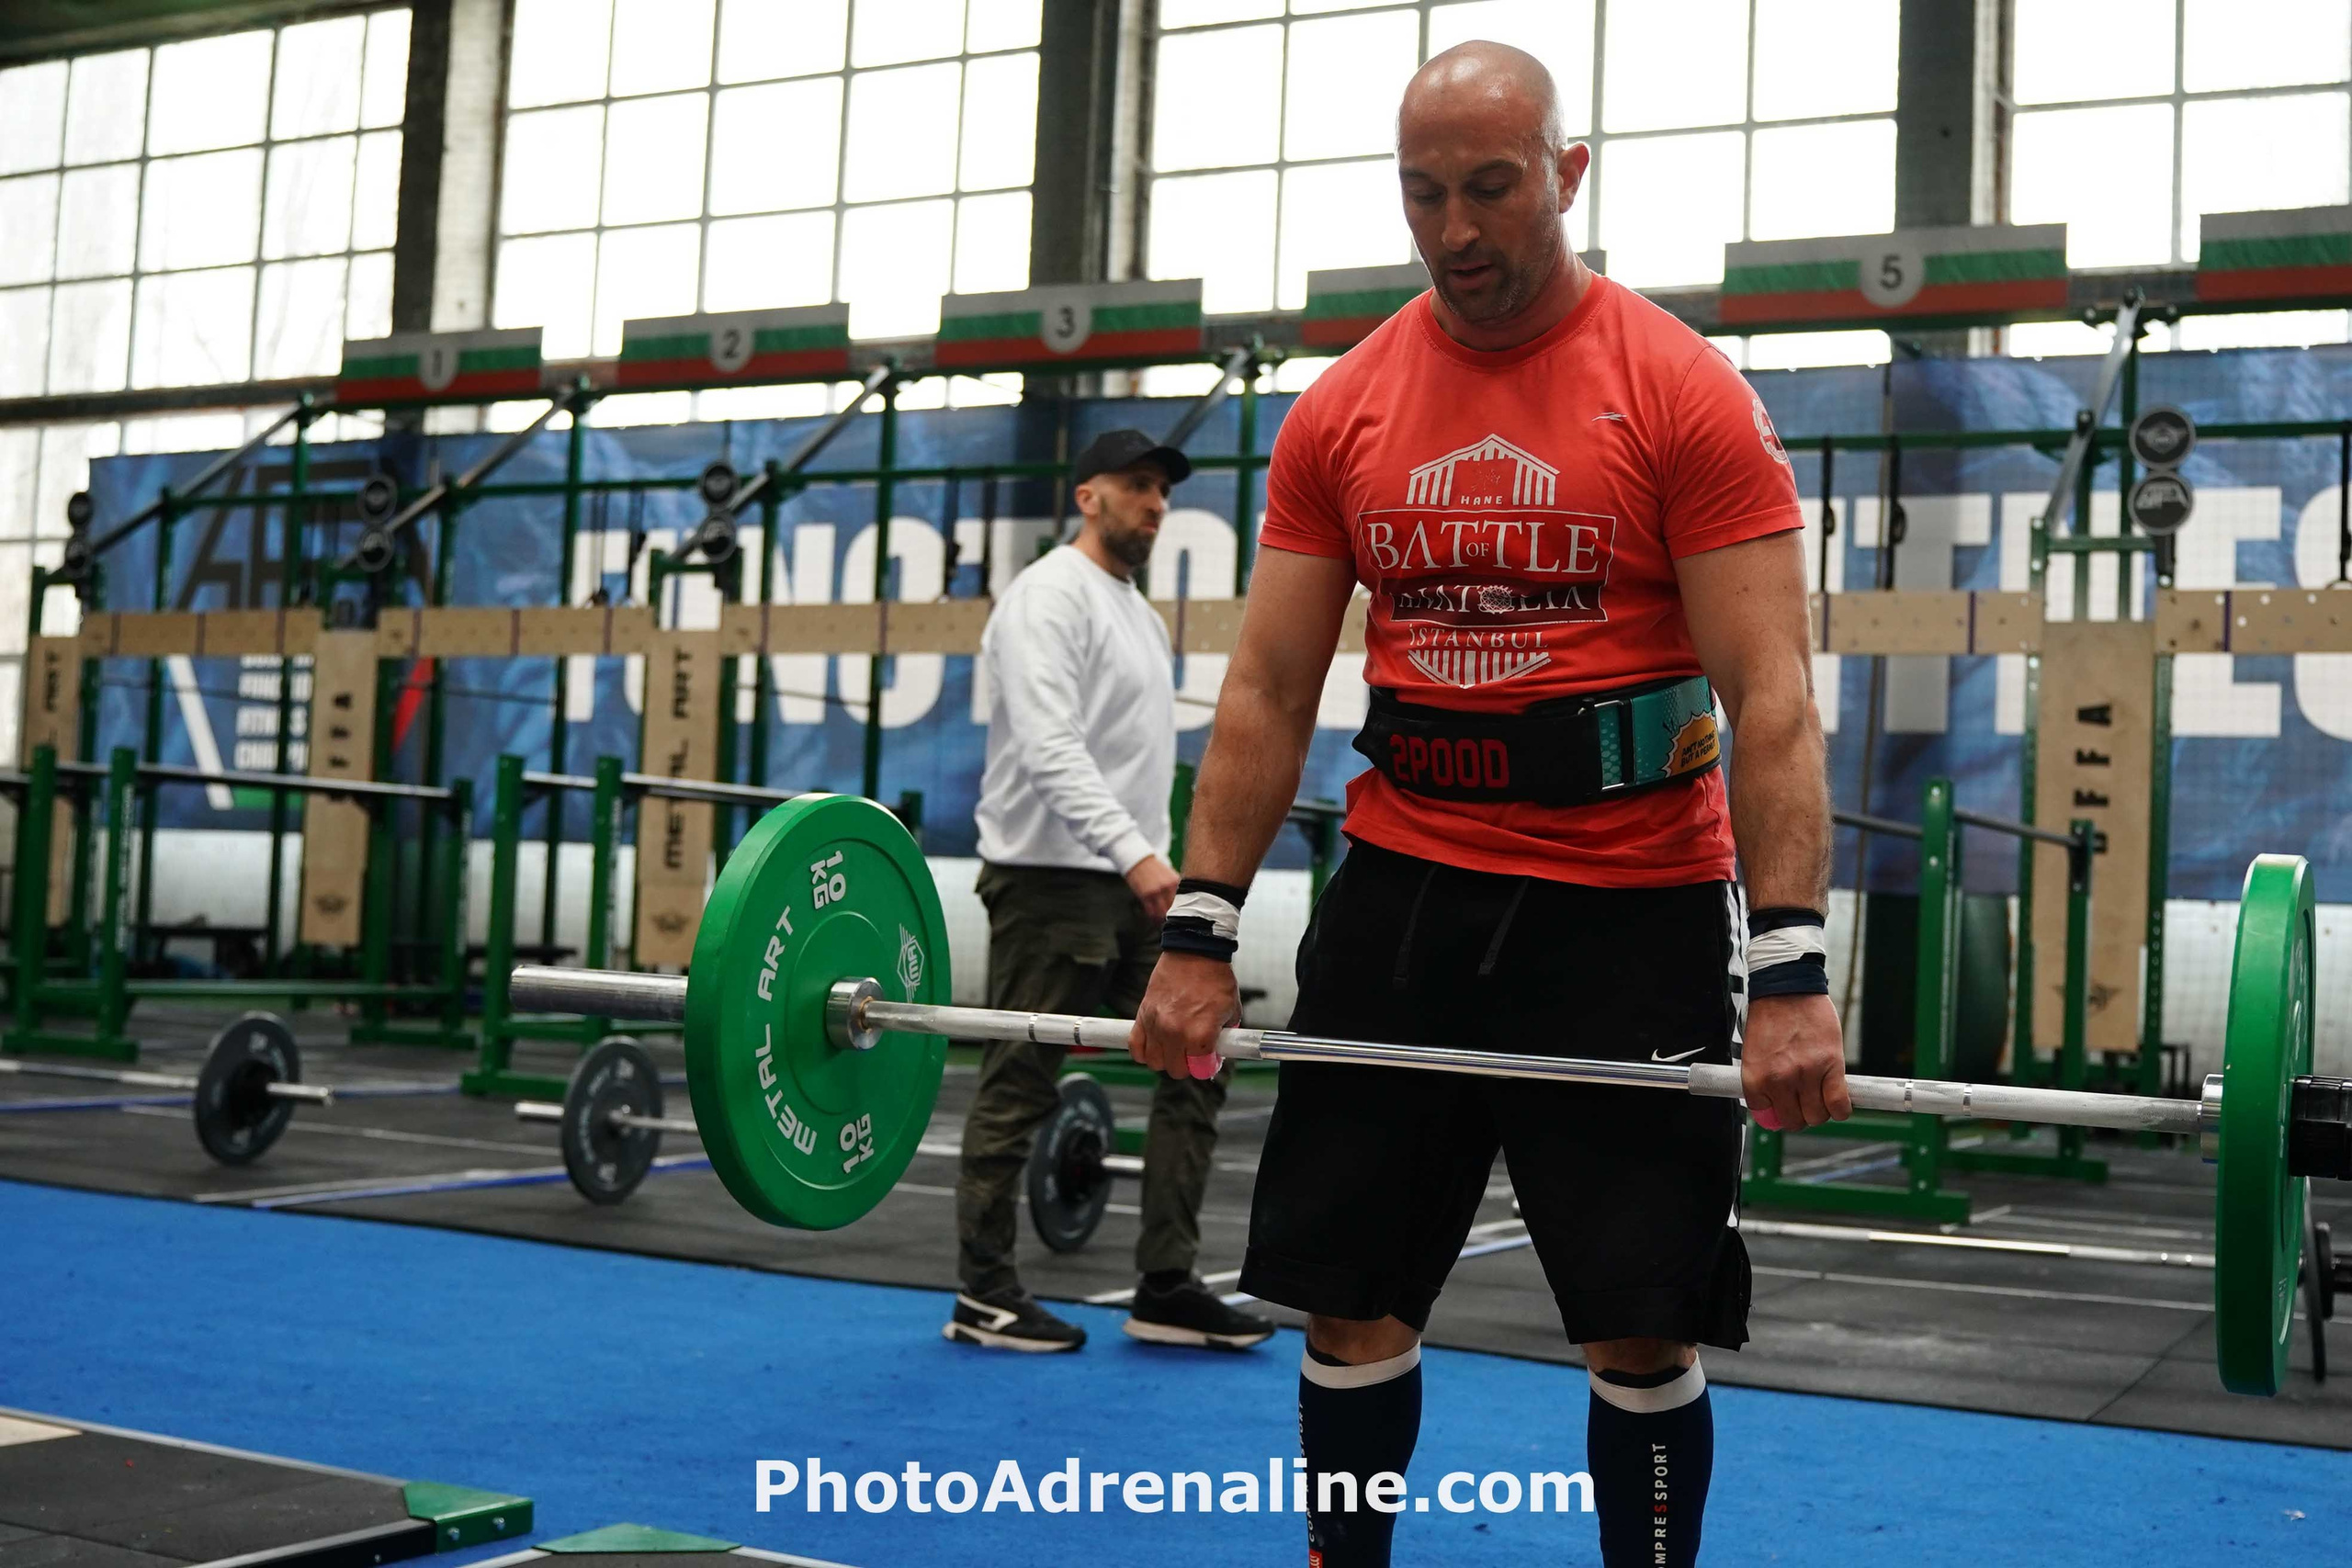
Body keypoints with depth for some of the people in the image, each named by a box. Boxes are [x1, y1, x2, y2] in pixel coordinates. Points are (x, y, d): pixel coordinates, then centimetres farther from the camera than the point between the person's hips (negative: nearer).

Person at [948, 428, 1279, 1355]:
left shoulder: (1141, 616, 19)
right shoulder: (1051, 597, -11)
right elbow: (1048, 745, -24)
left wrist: (1153, 862, 19)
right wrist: (1134, 852, -32)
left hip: (1130, 881, 9)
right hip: (1051, 878, -9)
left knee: (1196, 1064, 4)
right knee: (1020, 1088, -1)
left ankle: (1166, 1289, 9)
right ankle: (983, 1300, 10)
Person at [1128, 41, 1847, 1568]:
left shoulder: (1683, 395, -8)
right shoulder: (1341, 411, 4)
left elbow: (1771, 695, -12)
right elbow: (1269, 690, 5)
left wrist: (1792, 969, -21)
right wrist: (1200, 935, -2)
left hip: (1630, 908, -3)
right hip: (1402, 891, 4)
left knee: (1643, 1318, 4)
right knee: (1350, 1292, 10)